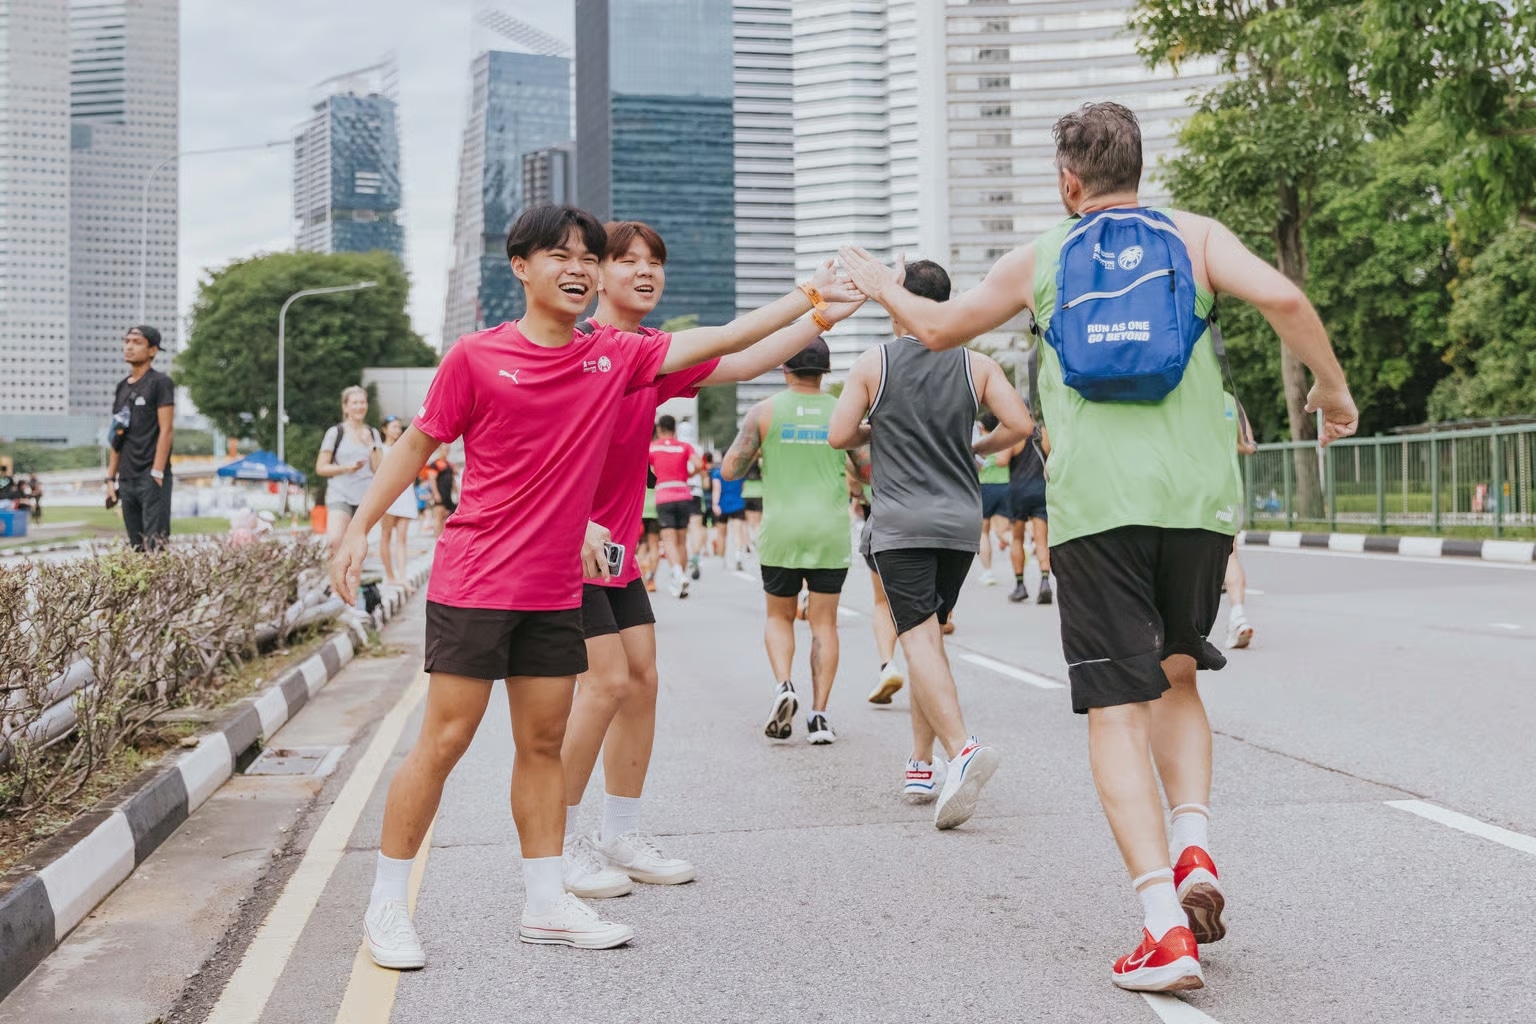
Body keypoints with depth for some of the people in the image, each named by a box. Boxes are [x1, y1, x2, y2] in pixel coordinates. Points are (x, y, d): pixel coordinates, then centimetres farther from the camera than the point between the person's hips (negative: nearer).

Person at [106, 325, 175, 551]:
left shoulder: (160, 383, -4)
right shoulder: (122, 386, 17)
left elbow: (166, 431, -10)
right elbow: (117, 437, 19)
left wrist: (156, 475, -17)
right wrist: (111, 478, 13)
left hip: (151, 476, -7)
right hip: (127, 479, 7)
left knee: (155, 546, -14)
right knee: (136, 547, 9)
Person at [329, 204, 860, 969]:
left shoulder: (615, 356, 4)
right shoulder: (476, 356, -7)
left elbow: (715, 341, 3)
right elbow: (416, 445, 2)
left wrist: (807, 298, -3)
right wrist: (358, 529, 0)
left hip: (557, 589, 5)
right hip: (474, 582, -4)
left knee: (544, 744, 11)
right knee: (444, 742, -2)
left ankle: (546, 905, 20)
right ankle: (385, 906, 11)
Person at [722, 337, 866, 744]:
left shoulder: (764, 412, -2)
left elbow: (729, 470, -2)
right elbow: (871, 471, 6)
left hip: (781, 530, 0)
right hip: (831, 531, 0)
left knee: (779, 616, 16)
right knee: (824, 622, 6)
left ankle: (783, 685, -8)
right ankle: (818, 715, 0)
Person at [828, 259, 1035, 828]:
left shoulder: (872, 364, -1)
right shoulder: (976, 365, 5)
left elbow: (839, 435, -2)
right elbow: (1020, 424, -3)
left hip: (900, 524, -4)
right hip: (960, 522, 4)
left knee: (920, 639, -11)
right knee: (929, 636, 16)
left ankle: (962, 748, -32)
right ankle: (920, 763, 19)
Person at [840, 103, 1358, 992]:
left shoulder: (1039, 259, 13)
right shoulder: (1195, 237, 10)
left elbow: (940, 327, 24)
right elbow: (1282, 297, -7)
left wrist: (883, 285, 44)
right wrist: (1332, 387, 8)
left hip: (1094, 508, -1)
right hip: (1196, 497, 1)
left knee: (1118, 709, 0)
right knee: (1175, 677, 22)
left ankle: (1166, 926, -11)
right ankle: (1195, 845, 2)